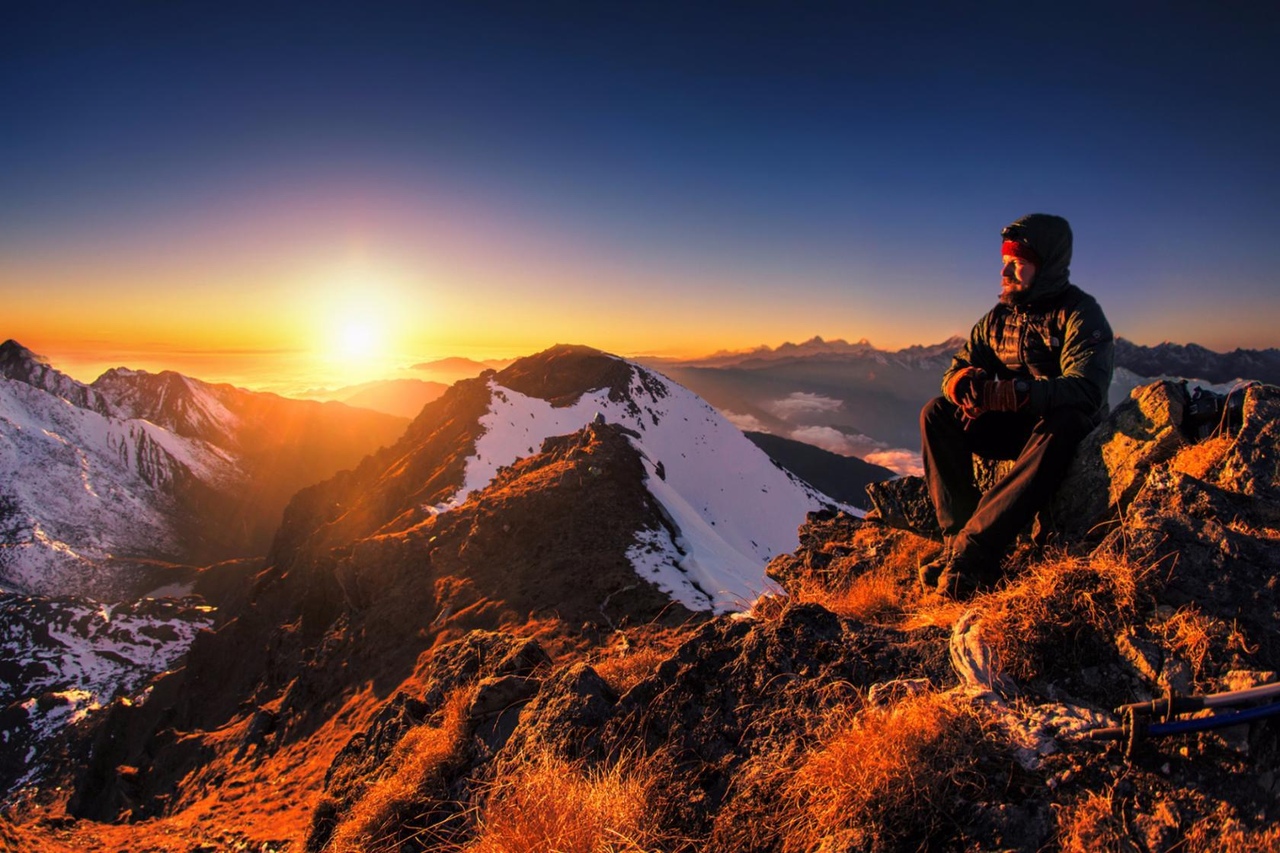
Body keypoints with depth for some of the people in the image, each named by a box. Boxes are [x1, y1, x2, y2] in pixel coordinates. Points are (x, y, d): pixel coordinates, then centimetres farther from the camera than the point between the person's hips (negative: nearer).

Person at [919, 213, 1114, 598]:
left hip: (1065, 427, -5)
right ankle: (959, 534, -30)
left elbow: (1086, 389, -27)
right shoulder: (999, 316, 6)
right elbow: (955, 371, 1)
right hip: (1011, 427, 5)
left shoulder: (1080, 314, -11)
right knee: (937, 413, -17)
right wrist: (966, 383, -26)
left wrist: (1015, 392, -44)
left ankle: (973, 550, -44)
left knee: (1059, 426, -39)